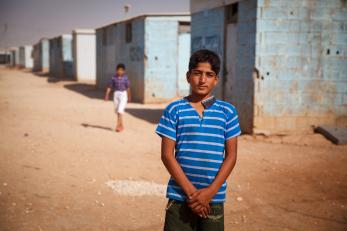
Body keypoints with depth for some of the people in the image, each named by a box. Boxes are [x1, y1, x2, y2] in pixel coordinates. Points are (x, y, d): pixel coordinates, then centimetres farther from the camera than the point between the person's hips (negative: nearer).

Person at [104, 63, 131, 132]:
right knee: (117, 111, 10)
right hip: (116, 94, 3)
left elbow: (128, 87, 5)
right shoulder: (114, 78, -2)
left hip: (123, 94, -3)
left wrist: (129, 96, 11)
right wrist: (107, 95, -8)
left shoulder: (125, 78, -4)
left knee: (120, 110, -14)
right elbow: (109, 86, -1)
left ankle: (118, 125, -13)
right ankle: (121, 125, 26)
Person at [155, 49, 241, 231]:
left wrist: (210, 192, -8)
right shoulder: (174, 110, -1)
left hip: (214, 198, 1)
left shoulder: (227, 112, 2)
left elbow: (231, 155, 1)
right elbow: (167, 155, -4)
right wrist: (191, 191, -10)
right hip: (180, 197, -1)